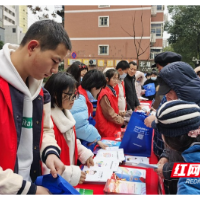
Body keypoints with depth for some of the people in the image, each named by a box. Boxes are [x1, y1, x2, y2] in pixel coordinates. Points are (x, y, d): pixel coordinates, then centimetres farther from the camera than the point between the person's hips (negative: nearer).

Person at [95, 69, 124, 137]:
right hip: (107, 128, -9)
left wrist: (120, 118, 5)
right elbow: (109, 113, -18)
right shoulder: (105, 94, -19)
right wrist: (121, 121, -9)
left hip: (113, 125, 9)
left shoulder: (112, 91, 10)